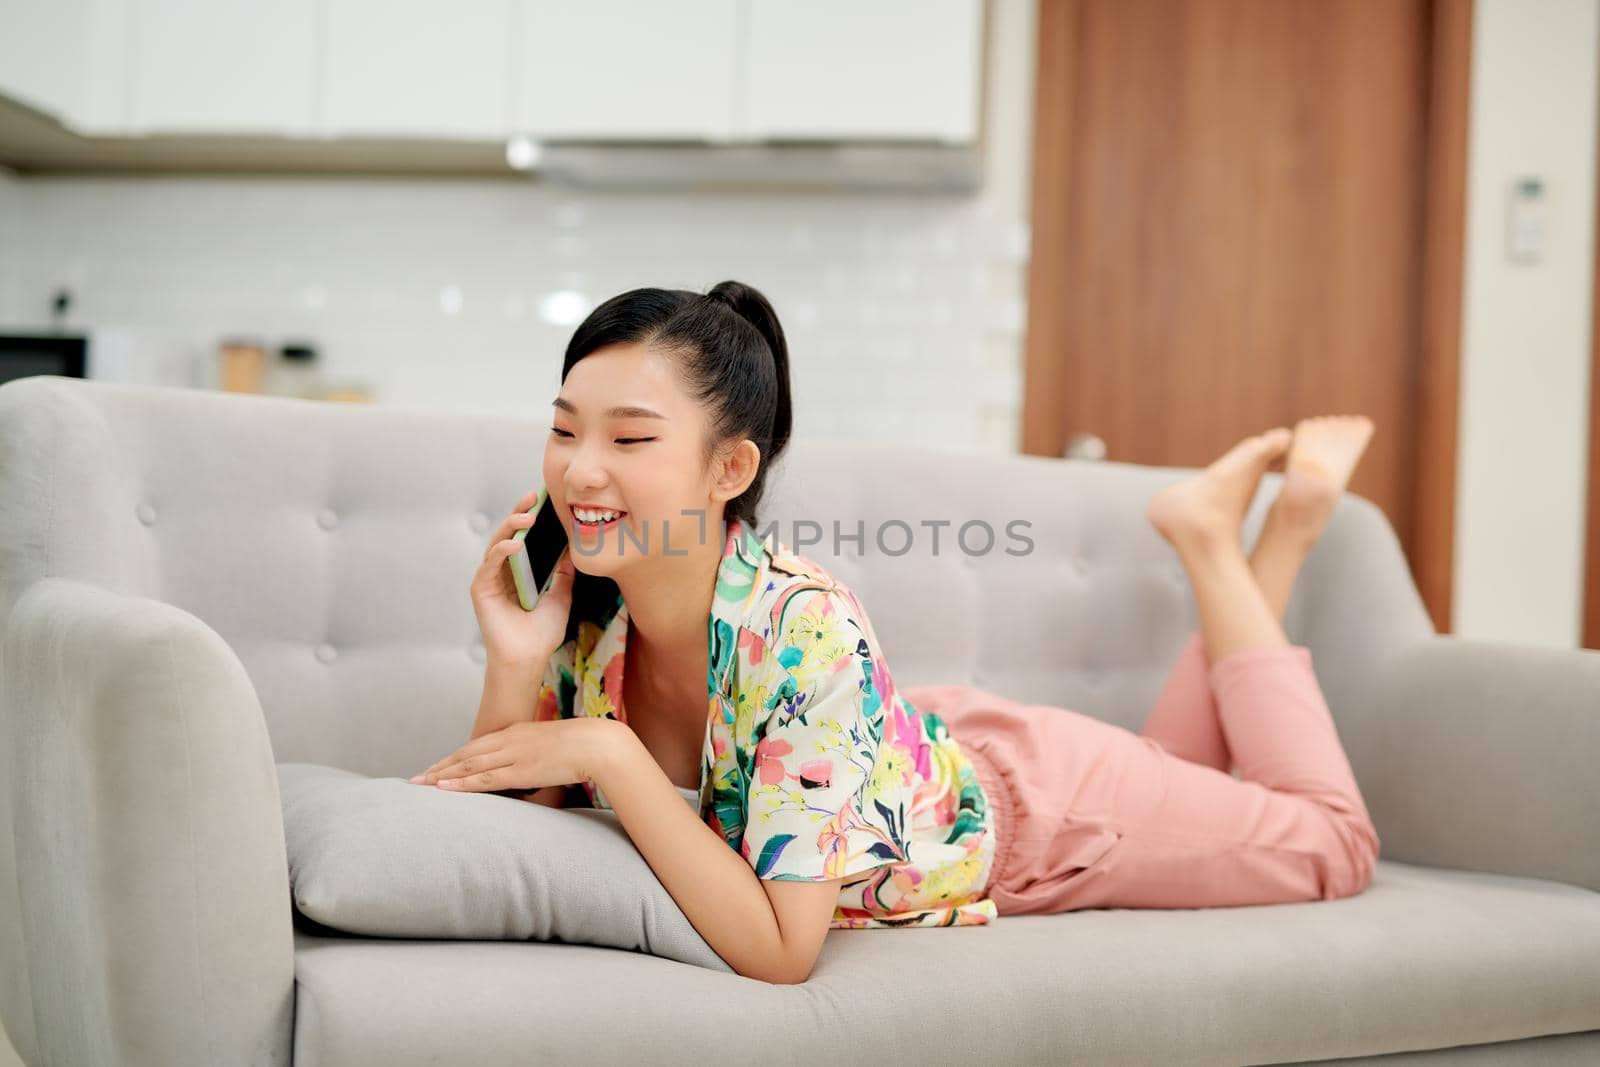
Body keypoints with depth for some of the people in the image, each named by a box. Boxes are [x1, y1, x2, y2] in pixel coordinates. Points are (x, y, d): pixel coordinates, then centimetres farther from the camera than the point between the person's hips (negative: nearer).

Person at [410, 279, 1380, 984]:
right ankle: (1216, 533, 35)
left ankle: (1213, 539, 23)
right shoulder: (575, 607, -25)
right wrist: (514, 671, -34)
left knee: (1332, 841, 20)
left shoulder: (805, 628, -42)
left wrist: (609, 754, -45)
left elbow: (779, 950, -39)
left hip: (1022, 797, -5)